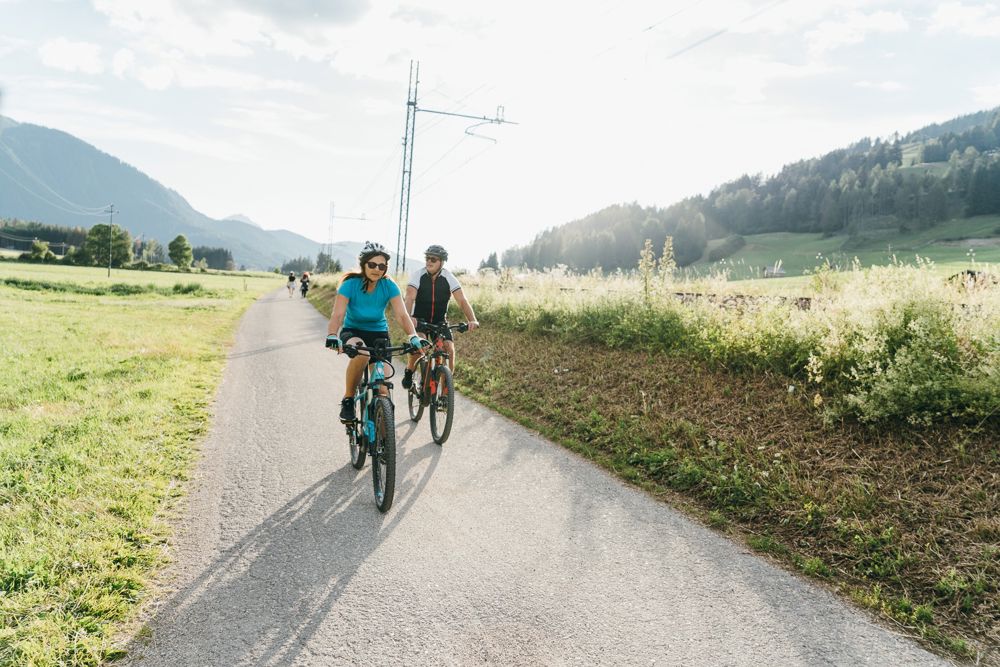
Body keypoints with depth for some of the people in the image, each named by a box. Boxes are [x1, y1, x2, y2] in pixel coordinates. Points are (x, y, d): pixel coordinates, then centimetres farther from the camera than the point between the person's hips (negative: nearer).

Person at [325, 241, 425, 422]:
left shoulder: (389, 286, -15)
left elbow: (402, 315, -24)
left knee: (382, 389, -12)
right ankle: (348, 400, -18)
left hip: (379, 334, 2)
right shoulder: (350, 284, -20)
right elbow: (337, 315, -29)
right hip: (352, 332, -2)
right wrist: (331, 336, -49)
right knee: (360, 351, -39)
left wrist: (414, 336, -42)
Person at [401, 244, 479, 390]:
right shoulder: (418, 275, -15)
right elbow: (410, 297, -28)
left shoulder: (448, 278, -13)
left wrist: (472, 320, -36)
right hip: (420, 319, -2)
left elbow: (462, 301, -20)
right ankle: (409, 372, 2)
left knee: (449, 349, -18)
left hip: (440, 321, 2)